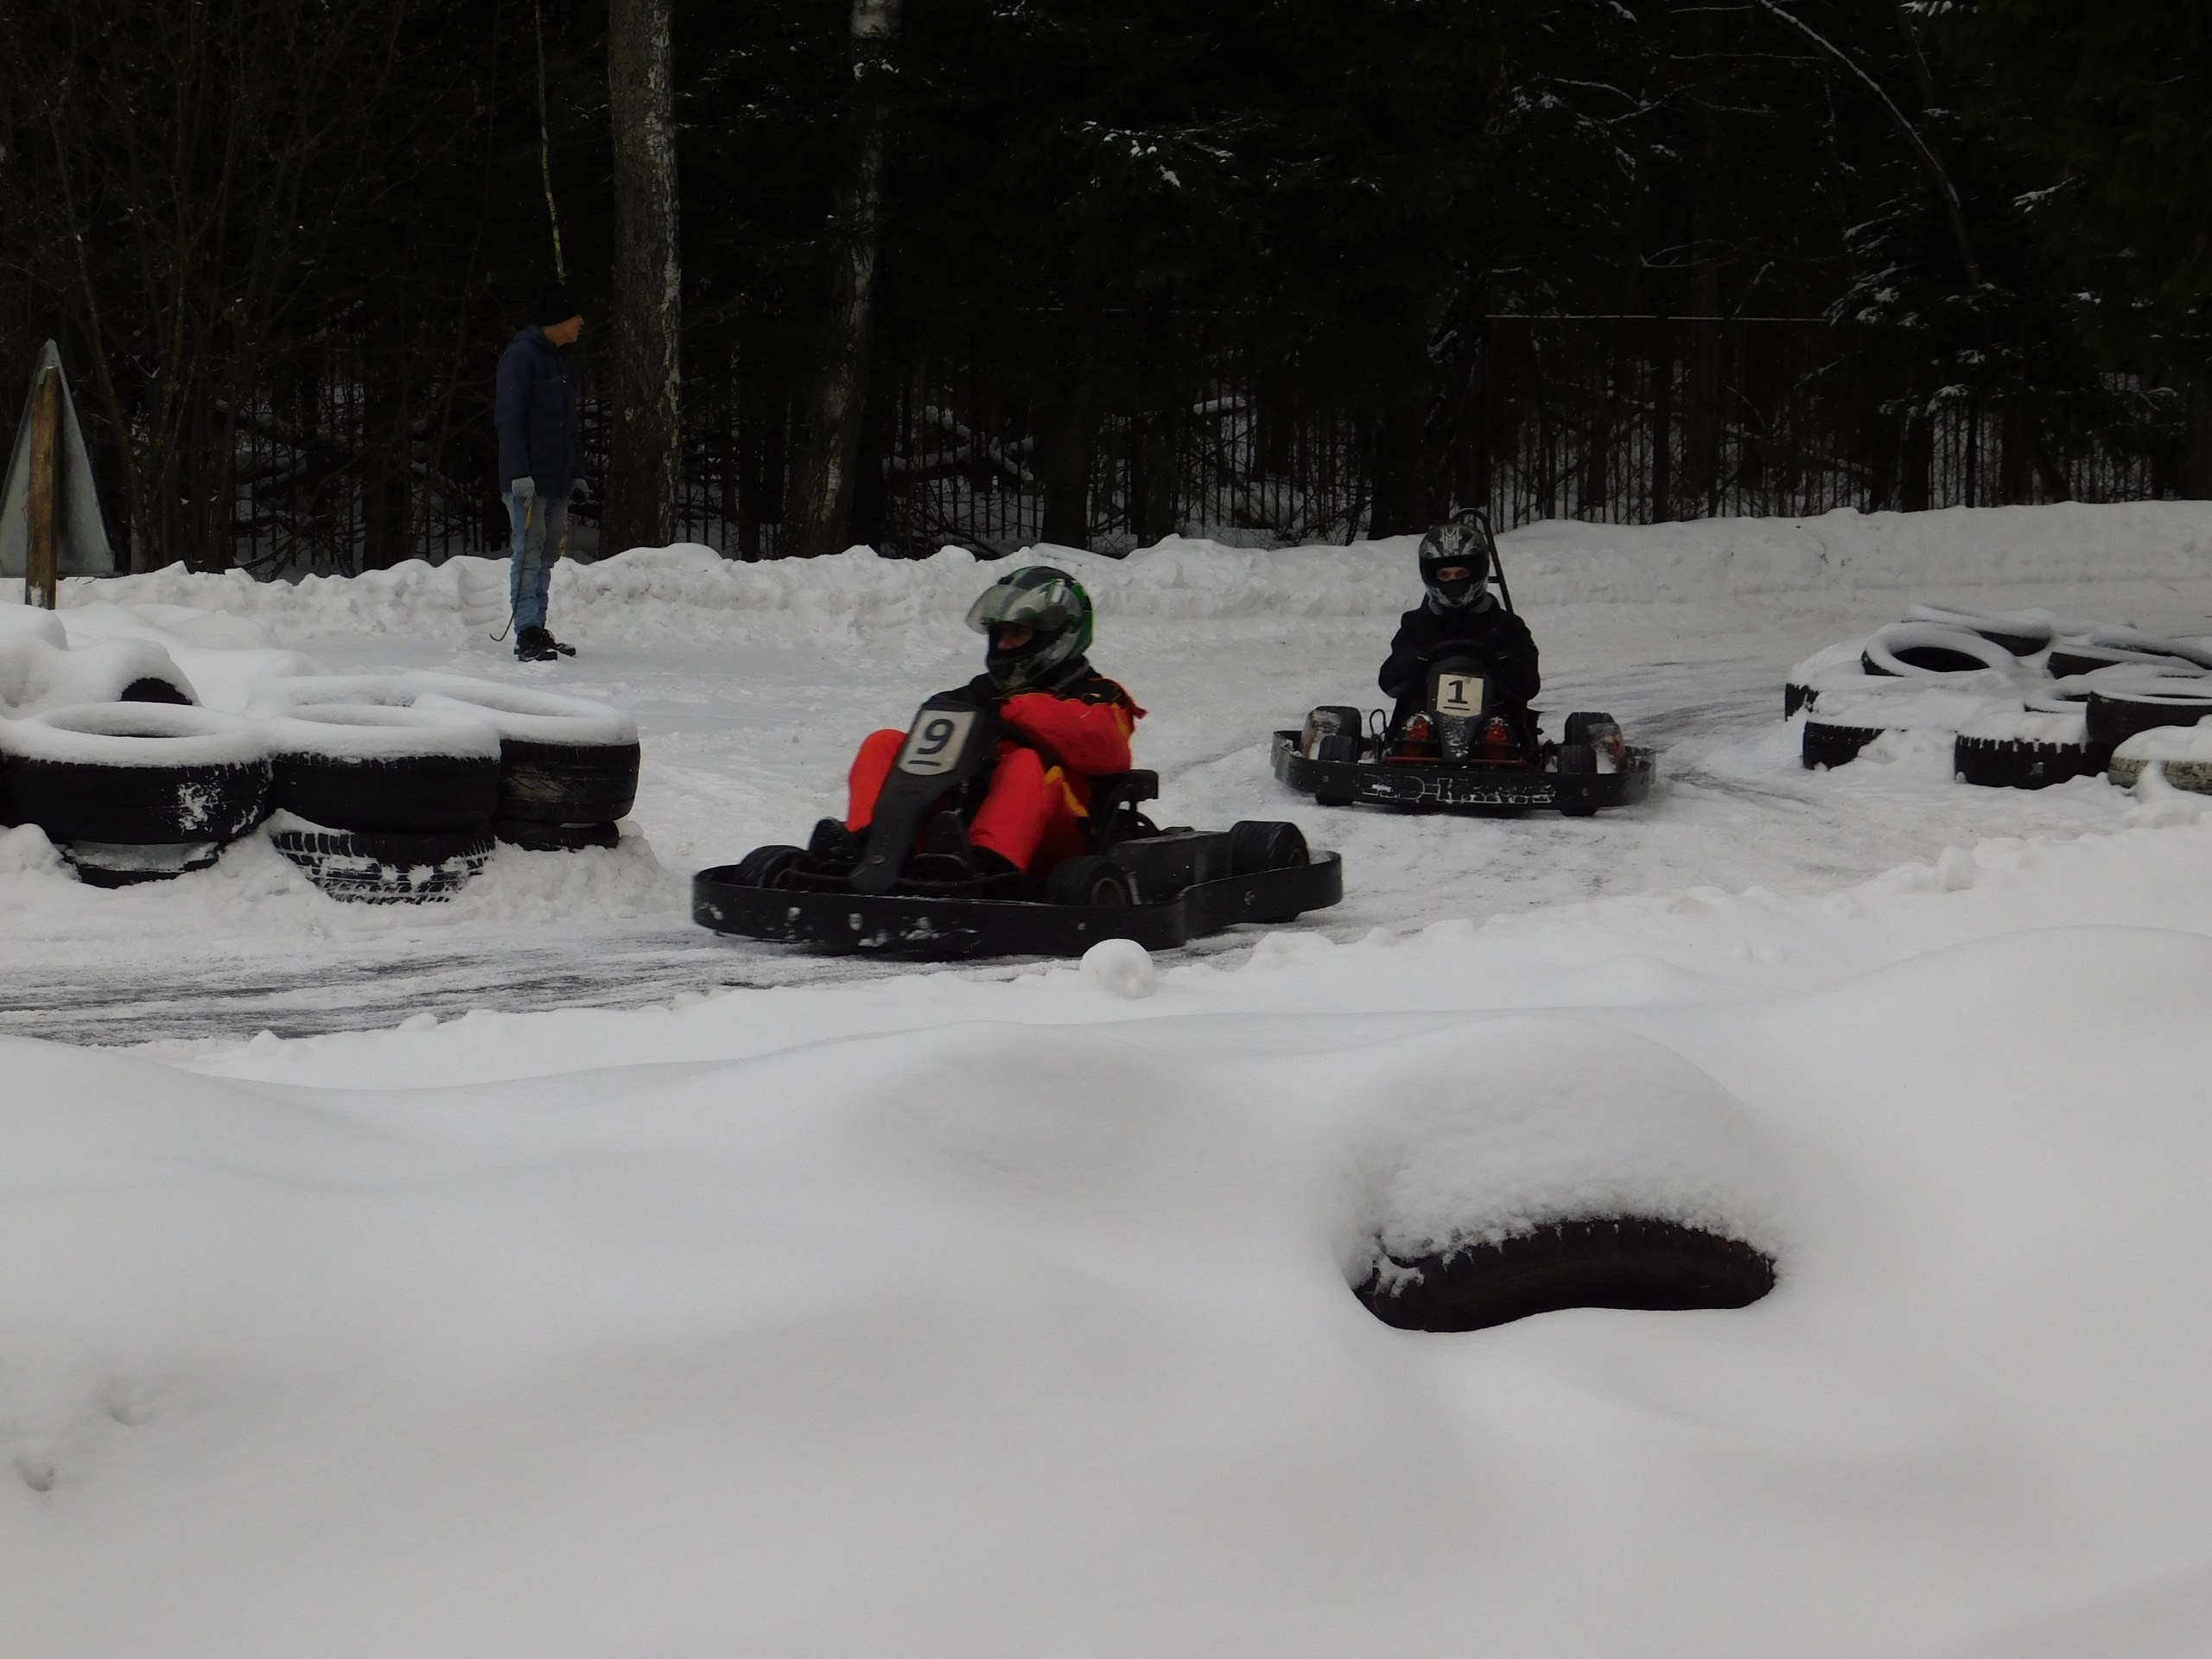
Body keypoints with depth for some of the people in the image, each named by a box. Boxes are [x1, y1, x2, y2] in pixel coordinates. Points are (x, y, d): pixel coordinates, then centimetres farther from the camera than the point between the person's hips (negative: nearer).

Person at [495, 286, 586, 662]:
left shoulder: (565, 359, 18)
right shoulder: (521, 356, -10)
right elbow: (509, 417, -15)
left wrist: (577, 471, 19)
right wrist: (519, 472, -21)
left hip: (558, 479, 8)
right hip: (528, 479, -8)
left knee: (546, 555, 10)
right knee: (530, 552, -10)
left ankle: (537, 631, 14)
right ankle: (527, 635, -12)